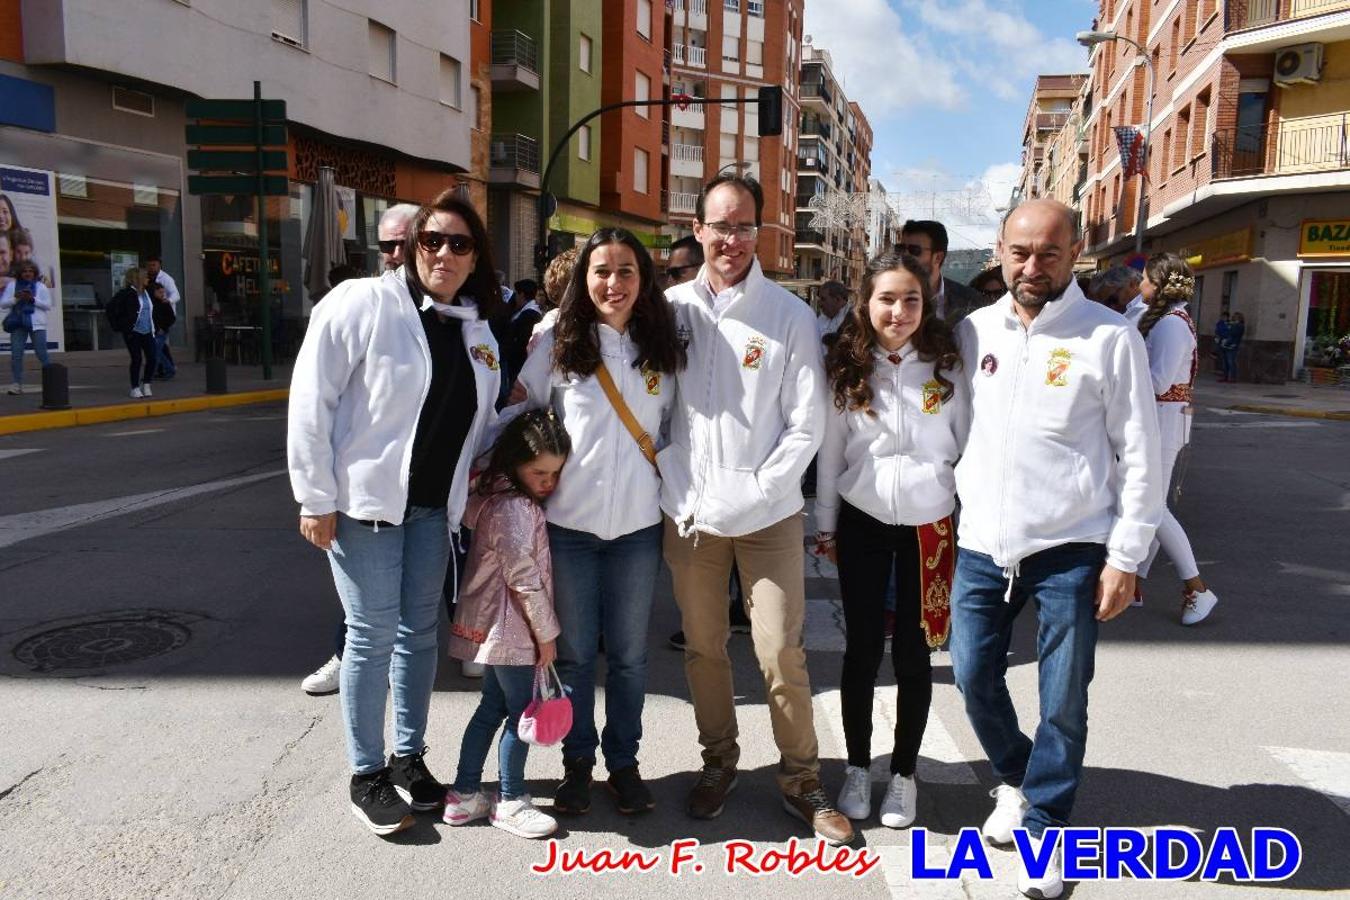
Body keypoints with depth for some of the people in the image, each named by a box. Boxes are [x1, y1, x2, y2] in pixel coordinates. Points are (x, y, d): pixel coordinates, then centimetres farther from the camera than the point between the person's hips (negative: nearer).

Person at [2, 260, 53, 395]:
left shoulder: (41, 286, 5)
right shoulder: (12, 285, 8)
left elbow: (48, 305, 0)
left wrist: (33, 299, -14)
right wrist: (15, 299, -12)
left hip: (37, 325, -2)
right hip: (18, 325, 2)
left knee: (42, 354, -3)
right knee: (16, 355, -2)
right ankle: (17, 384, 3)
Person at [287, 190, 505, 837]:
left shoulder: (477, 332, 10)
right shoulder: (362, 304, -10)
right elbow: (311, 402, -12)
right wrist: (316, 498, -13)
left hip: (433, 505, 6)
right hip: (365, 500, -6)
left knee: (419, 631, 12)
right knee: (373, 634, 0)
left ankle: (408, 757, 28)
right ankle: (366, 775, 17)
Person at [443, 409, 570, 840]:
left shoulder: (497, 498, 8)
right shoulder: (515, 509, -21)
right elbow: (524, 579, -22)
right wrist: (546, 633, -13)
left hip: (492, 625, 10)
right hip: (511, 627, -10)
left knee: (493, 706, 17)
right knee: (521, 711, 3)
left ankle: (464, 794, 26)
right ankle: (510, 802, 17)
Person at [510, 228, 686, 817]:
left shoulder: (662, 349, 3)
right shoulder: (558, 344, -1)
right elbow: (519, 414, 5)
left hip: (638, 525, 1)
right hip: (569, 523, -1)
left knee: (628, 654, 12)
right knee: (574, 652, 11)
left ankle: (624, 761, 29)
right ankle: (577, 762, 29)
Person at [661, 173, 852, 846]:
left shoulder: (789, 316, -3)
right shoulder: (671, 308, 3)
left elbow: (806, 425, -4)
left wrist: (753, 495, -12)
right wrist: (682, 494, -6)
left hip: (769, 514, -2)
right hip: (688, 513, 2)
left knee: (782, 653, 0)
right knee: (702, 646, 13)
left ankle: (801, 778, 19)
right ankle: (718, 760, 33)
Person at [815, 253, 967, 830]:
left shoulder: (947, 366, -2)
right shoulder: (846, 368, -2)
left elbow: (967, 447, 4)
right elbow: (830, 452, 4)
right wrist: (825, 525, 7)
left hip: (929, 525, 0)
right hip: (862, 523, 0)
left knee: (912, 653, 7)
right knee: (862, 649, 8)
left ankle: (904, 773, 25)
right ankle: (857, 767, 25)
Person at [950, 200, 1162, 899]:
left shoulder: (1110, 338, -7)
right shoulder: (974, 330, 5)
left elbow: (1140, 457, -5)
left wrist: (1125, 557, -7)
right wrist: (950, 513, 10)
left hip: (1070, 551, -3)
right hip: (981, 544, 4)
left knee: (1062, 703, 4)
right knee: (974, 678, 10)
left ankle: (1044, 827, 26)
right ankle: (1014, 779, 38)